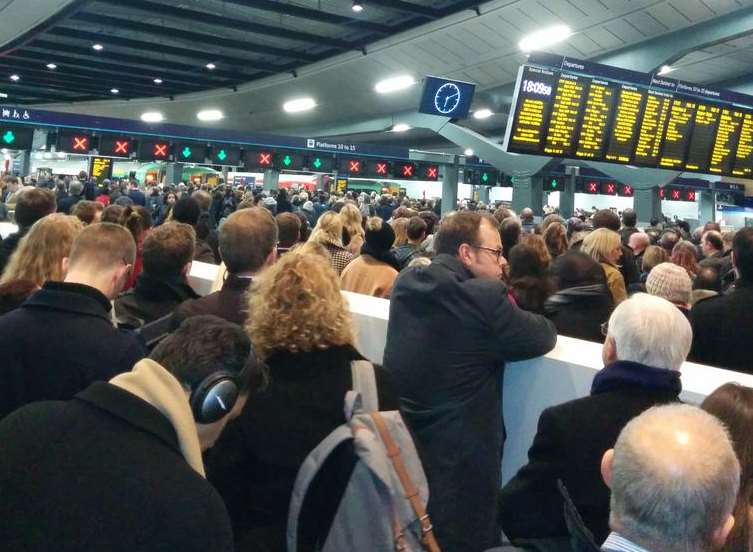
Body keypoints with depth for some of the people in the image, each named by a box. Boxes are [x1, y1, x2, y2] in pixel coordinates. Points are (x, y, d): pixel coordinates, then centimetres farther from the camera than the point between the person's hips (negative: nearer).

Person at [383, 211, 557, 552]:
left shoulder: (405, 283, 1)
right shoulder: (484, 295, -19)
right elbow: (543, 337, -8)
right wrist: (511, 316, 11)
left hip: (397, 444, 7)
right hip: (456, 457, -7)